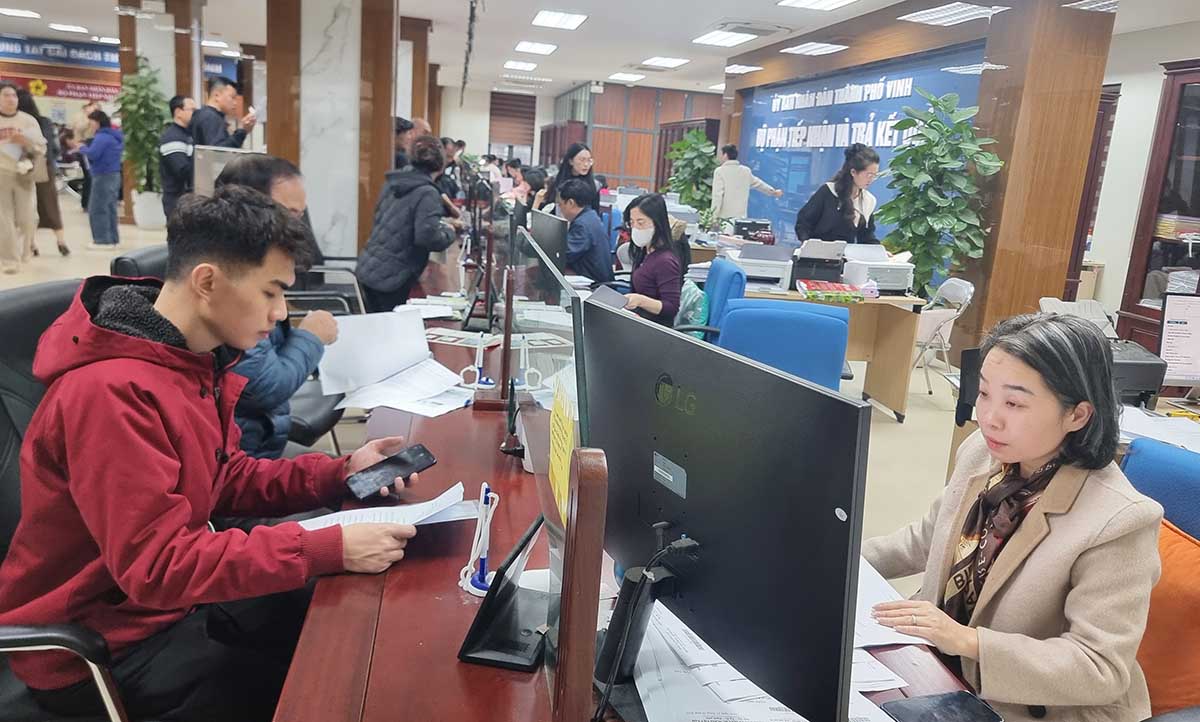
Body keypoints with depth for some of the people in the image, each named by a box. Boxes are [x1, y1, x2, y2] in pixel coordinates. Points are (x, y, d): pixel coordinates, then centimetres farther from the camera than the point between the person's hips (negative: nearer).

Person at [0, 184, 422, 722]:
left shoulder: (196, 359, -1)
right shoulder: (112, 393, -30)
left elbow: (224, 479, 7)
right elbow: (157, 566, -31)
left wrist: (337, 474, -7)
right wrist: (329, 549, -34)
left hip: (164, 595, 8)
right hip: (94, 645, -8)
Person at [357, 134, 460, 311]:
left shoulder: (393, 182, 9)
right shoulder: (427, 193, -15)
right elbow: (428, 237, -24)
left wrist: (441, 222, 24)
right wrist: (449, 231, -3)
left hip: (368, 269, 7)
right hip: (391, 277, -7)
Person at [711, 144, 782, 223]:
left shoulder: (720, 171, -6)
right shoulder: (746, 171, 11)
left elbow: (717, 195, -13)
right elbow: (758, 183, 26)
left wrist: (714, 216, -13)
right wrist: (774, 192, 43)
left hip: (724, 217, -5)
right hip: (741, 216, 5)